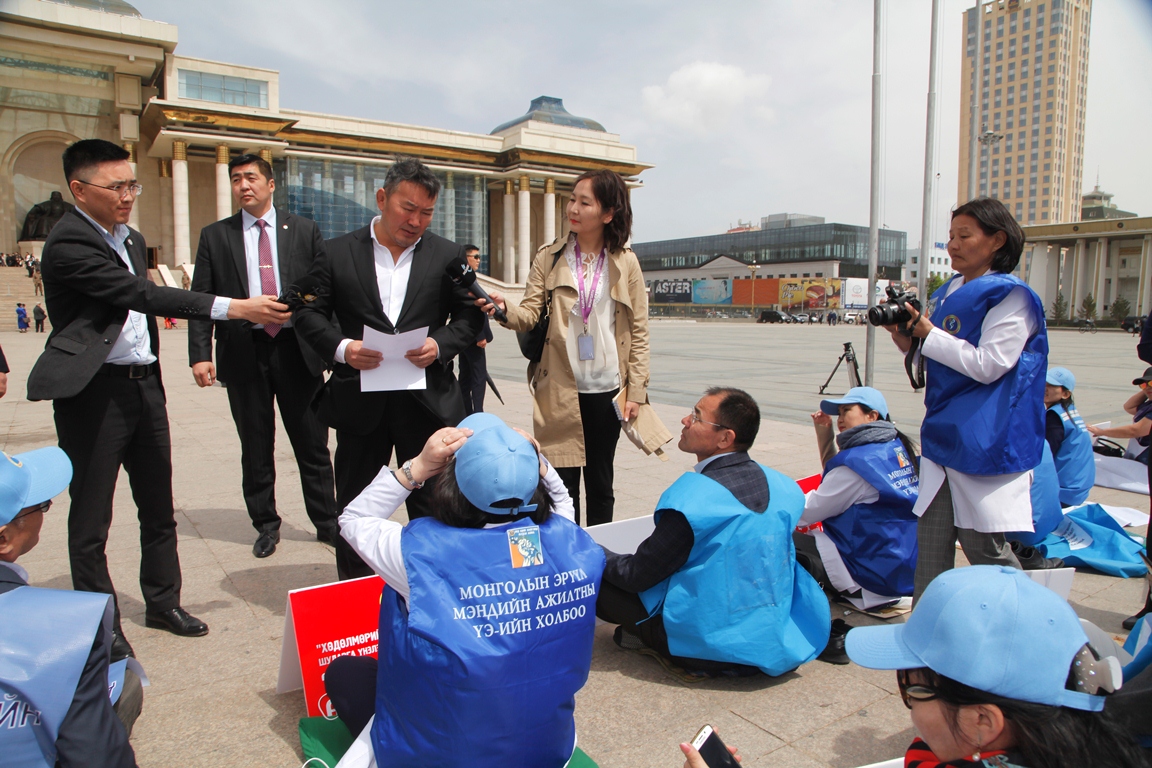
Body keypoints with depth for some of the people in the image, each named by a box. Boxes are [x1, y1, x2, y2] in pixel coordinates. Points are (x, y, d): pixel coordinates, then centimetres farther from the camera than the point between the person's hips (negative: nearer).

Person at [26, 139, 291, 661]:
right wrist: (234, 308, -29)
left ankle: (163, 602, 29)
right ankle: (102, 626, 18)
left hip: (144, 382, 8)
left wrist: (150, 369, 15)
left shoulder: (131, 239, 14)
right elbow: (142, 295, -24)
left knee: (158, 505, 15)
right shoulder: (67, 243, -15)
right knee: (91, 516, 4)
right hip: (93, 390, -8)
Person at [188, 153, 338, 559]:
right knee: (255, 448, 9)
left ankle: (327, 521, 20)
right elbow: (201, 299, 4)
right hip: (243, 353, 1)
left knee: (312, 444, 6)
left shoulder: (304, 230, 6)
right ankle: (266, 525, 24)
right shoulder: (215, 236, 8)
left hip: (297, 349, -1)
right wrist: (199, 355, -6)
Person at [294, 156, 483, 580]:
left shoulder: (449, 255, 5)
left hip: (428, 400, 0)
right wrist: (342, 348, -16)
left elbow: (470, 315, 6)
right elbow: (309, 314, 3)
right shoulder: (336, 253, 4)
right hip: (360, 401, 1)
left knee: (432, 507, 9)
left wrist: (440, 345, -13)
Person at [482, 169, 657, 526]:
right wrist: (505, 308, -27)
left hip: (606, 391, 1)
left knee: (600, 484, 12)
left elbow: (638, 331, 3)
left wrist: (636, 390, -2)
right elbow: (530, 314, -5)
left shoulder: (626, 262, 2)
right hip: (560, 390, 0)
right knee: (562, 485, 2)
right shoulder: (549, 258, 3)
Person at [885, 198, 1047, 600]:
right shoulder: (947, 293, 14)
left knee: (985, 545, -1)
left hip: (987, 443, -7)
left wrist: (927, 332, -15)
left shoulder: (1011, 297, -9)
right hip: (943, 436, 8)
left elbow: (988, 365, -19)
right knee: (931, 542, 10)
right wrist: (906, 337, 2)